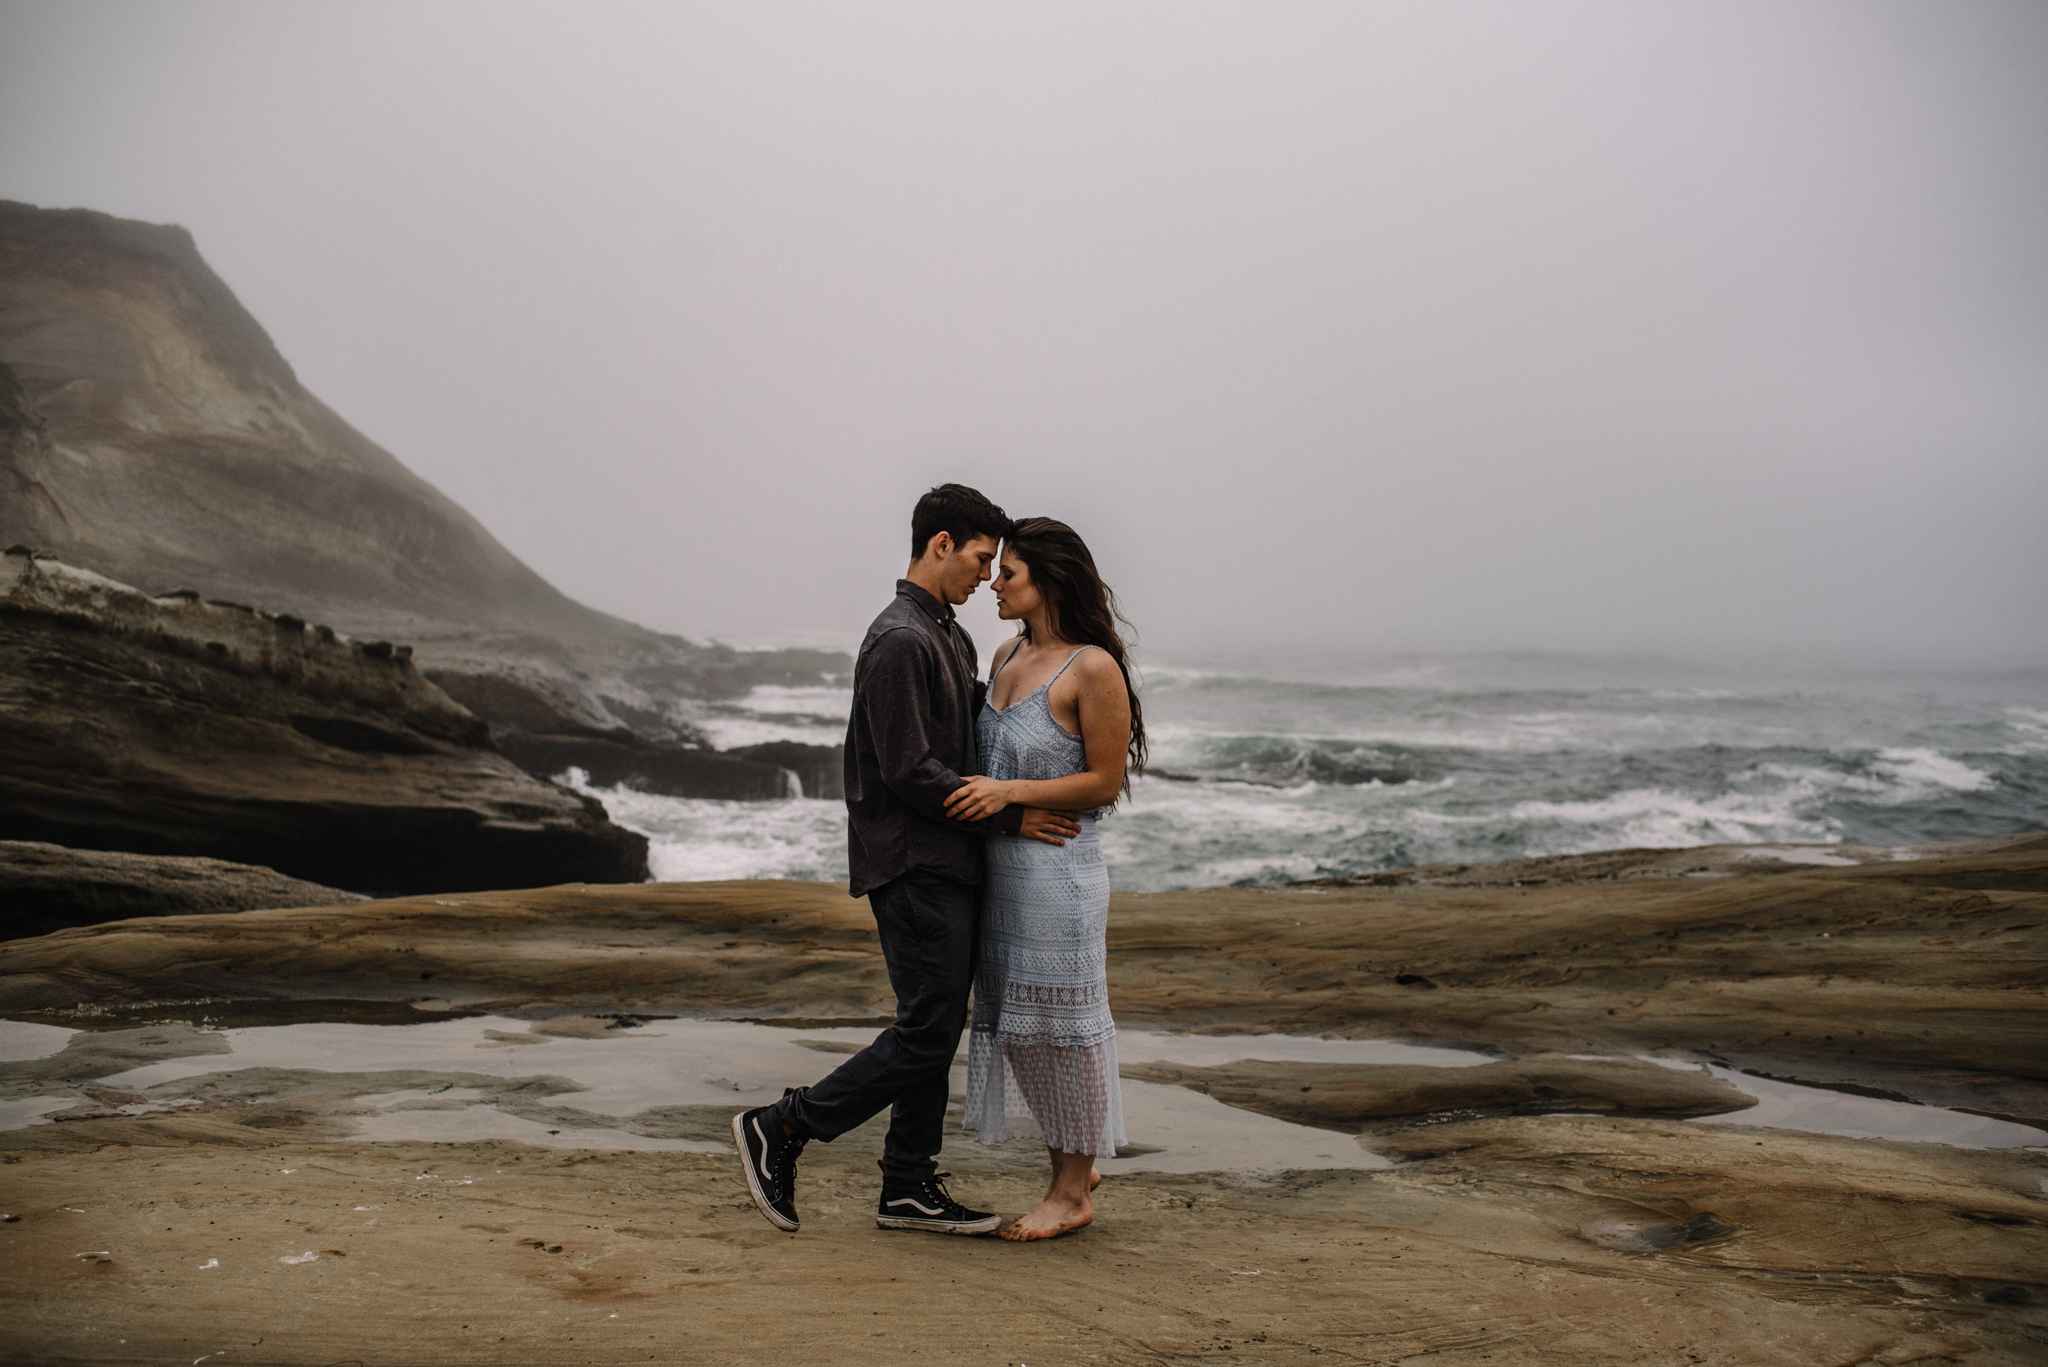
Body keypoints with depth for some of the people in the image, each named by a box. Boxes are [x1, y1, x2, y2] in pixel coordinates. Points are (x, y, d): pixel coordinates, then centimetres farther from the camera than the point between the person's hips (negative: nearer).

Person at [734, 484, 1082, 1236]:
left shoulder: (953, 639, 17)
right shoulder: (899, 642, -15)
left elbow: (979, 722, 25)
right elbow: (910, 773, -20)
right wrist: (1010, 815, -14)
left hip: (951, 865, 10)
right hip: (912, 868, -10)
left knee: (938, 1027, 11)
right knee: (926, 1032, -7)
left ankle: (910, 1186, 18)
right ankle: (781, 1129, 4)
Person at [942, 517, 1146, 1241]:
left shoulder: (1094, 668, -13)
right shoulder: (1007, 657, 10)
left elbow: (1105, 782, -12)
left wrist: (1010, 791, -19)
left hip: (1057, 864, -8)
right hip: (998, 864, 8)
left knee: (1057, 1020, 1)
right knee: (1012, 1017, 13)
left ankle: (1072, 1193, 16)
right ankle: (1074, 1167, 29)